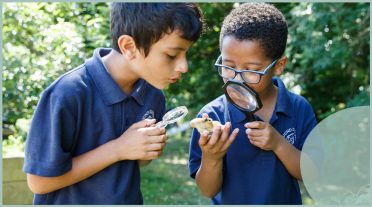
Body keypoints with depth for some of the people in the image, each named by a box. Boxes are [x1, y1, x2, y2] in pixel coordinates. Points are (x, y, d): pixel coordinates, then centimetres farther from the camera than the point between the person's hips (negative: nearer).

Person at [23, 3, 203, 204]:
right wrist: (118, 149, -26)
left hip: (129, 199, 5)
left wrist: (152, 149, -16)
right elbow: (40, 181, -23)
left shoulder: (153, 95, -8)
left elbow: (136, 161, 6)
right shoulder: (68, 95, -27)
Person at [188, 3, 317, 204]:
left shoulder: (299, 108, -14)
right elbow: (208, 190, -16)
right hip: (229, 201, -1)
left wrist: (278, 144, -27)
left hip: (286, 200, 2)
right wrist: (210, 158, -34)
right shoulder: (212, 115, -19)